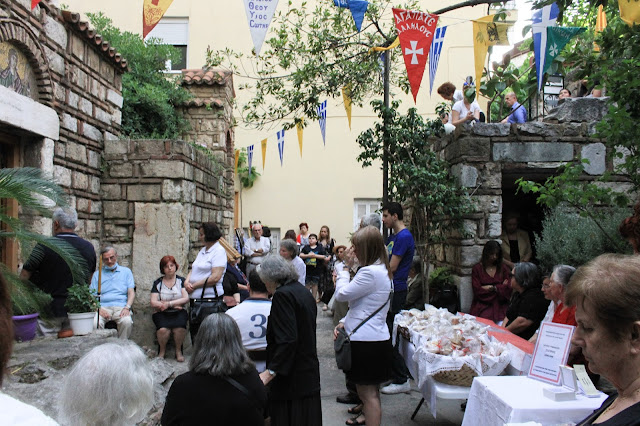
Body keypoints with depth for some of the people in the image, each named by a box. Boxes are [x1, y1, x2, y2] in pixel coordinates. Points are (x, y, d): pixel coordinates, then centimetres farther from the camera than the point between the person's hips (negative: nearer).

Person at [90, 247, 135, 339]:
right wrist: (98, 309, -11)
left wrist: (127, 307, -10)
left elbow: (131, 292, 9)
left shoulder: (126, 271, 19)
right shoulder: (97, 274, 19)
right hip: (103, 307, 1)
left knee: (127, 321, -34)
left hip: (121, 307, 0)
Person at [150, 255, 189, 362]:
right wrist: (175, 305, -8)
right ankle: (162, 351, -3)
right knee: (163, 329, -32)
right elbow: (153, 303, -1)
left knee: (179, 327, -33)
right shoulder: (158, 283, 10)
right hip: (162, 313, 0)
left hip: (178, 313, 0)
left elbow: (186, 299, -3)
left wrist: (169, 303, -12)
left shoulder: (181, 280, 10)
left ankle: (178, 351, -7)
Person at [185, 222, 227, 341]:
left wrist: (194, 286, -14)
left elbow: (215, 277, -19)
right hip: (195, 297, 8)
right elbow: (193, 269, 18)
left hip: (210, 297, -8)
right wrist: (187, 282, -4)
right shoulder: (202, 250, 16)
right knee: (194, 329, 14)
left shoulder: (219, 251, -11)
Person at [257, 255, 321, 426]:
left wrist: (271, 371, -25)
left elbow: (287, 340, -25)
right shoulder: (304, 292, 12)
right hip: (309, 374, 9)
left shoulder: (282, 295, -16)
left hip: (291, 379, -9)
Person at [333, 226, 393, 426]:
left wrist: (344, 271, 4)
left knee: (368, 392, 0)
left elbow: (342, 294, -13)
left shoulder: (370, 272, -22)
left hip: (366, 341, -10)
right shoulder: (381, 270, 13)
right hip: (375, 337, 10)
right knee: (370, 390, 23)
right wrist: (344, 322, 8)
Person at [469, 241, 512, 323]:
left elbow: (508, 288, 7)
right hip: (483, 304, -1)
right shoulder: (477, 268, 8)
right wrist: (500, 287, 2)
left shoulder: (503, 267, 16)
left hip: (500, 304, 1)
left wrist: (493, 288, -1)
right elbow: (477, 290, -1)